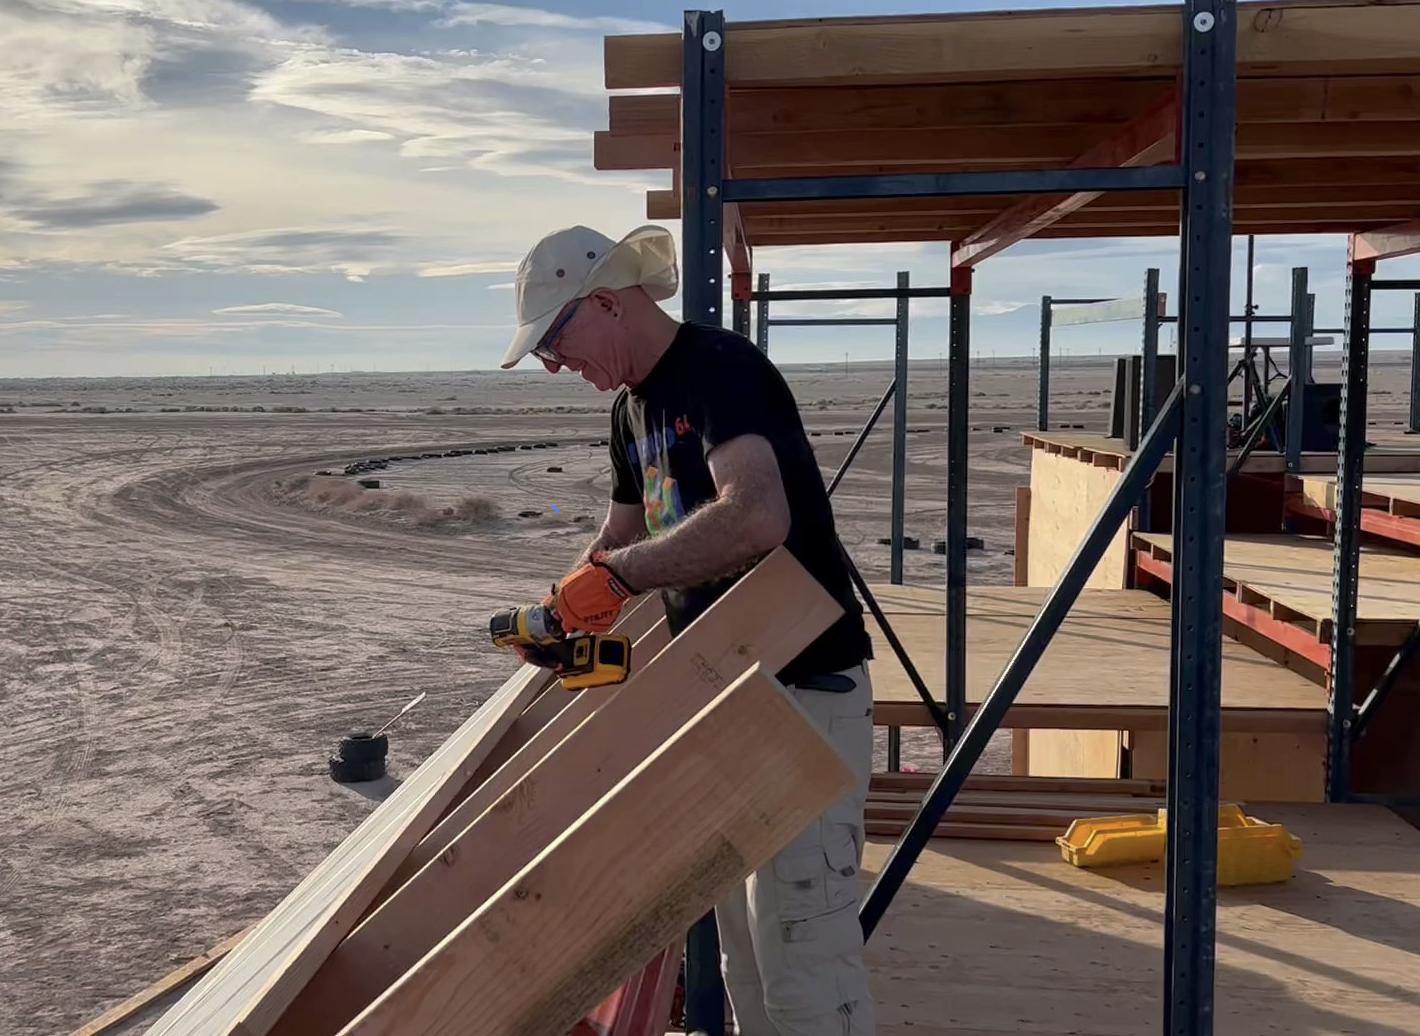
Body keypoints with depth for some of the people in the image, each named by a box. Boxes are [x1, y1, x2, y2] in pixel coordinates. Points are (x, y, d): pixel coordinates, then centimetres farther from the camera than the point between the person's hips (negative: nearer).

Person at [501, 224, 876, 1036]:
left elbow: (758, 516, -35)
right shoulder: (634, 404, 11)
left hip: (805, 688, -10)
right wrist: (566, 616, 7)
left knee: (803, 944, -5)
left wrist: (617, 574, -27)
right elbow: (622, 535, 23)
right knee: (740, 930, 18)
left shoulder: (719, 368, -18)